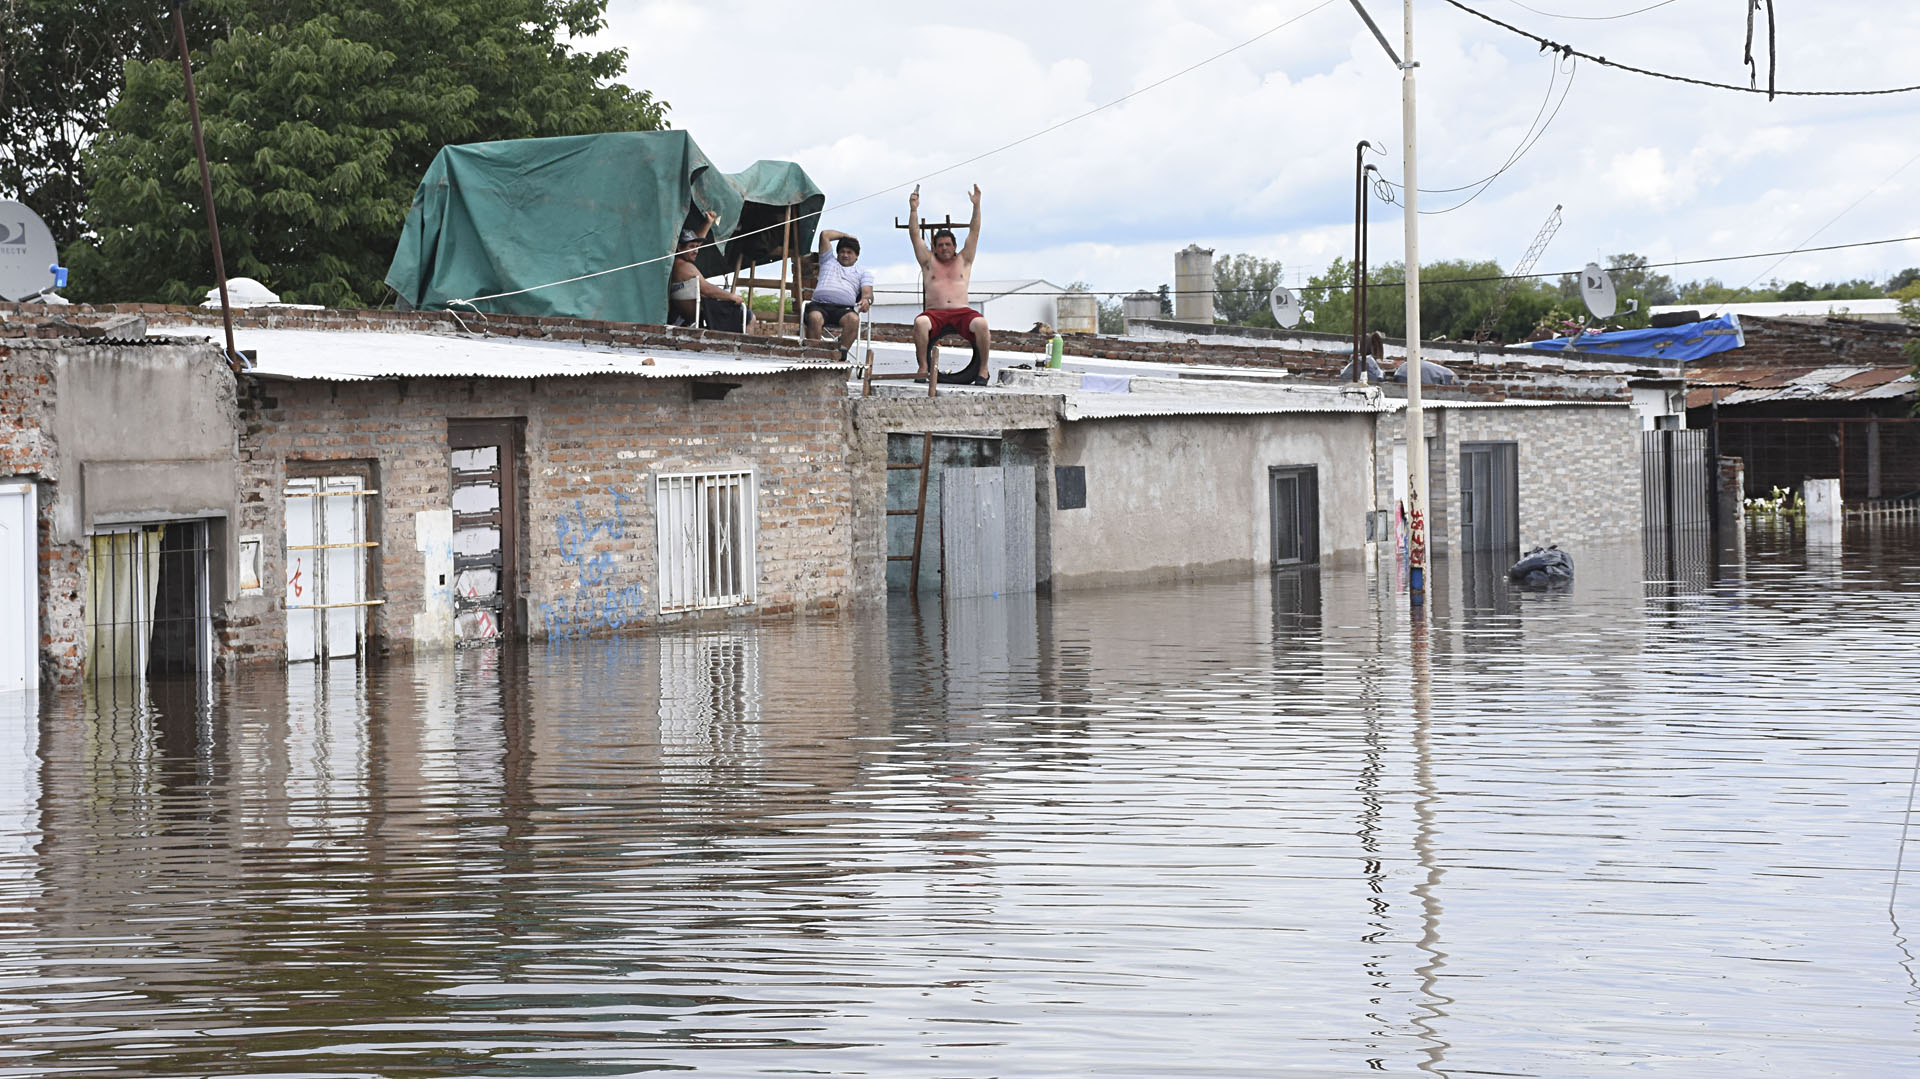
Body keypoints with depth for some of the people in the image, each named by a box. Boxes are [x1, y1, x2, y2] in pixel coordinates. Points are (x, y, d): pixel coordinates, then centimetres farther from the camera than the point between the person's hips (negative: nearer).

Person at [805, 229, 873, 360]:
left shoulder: (863, 272, 30)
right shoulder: (829, 261, 35)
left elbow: (867, 292, 12)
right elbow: (824, 234, 32)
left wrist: (866, 300, -13)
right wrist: (846, 236, 42)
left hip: (844, 308, 0)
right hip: (819, 305, 0)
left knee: (853, 318, -37)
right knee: (815, 317, -37)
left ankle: (842, 354, -39)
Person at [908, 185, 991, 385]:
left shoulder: (963, 261, 20)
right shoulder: (929, 261, 20)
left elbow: (974, 232, 15)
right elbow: (915, 234, 13)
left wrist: (976, 206, 7)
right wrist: (913, 209, 4)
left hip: (962, 312, 0)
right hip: (935, 313, 0)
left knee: (981, 323, -33)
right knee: (920, 322, -36)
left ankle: (983, 369, -22)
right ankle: (923, 367, -27)